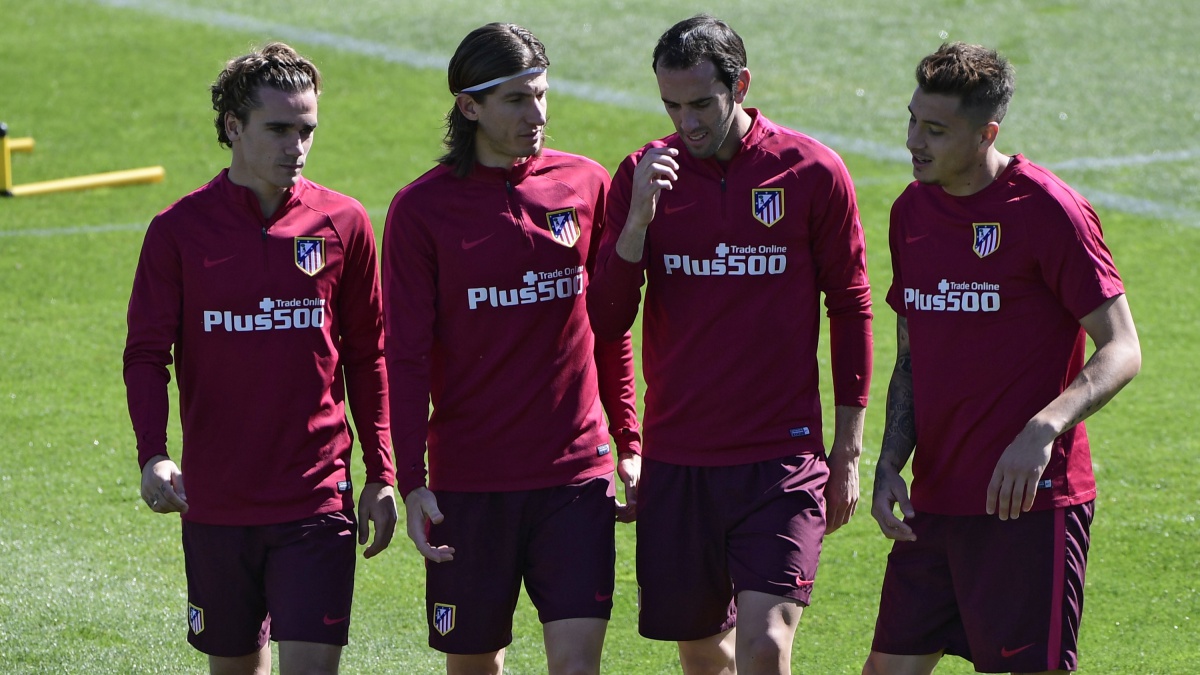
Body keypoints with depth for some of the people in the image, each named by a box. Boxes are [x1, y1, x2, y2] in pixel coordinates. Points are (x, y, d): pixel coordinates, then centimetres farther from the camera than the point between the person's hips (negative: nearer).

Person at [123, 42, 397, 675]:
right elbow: (146, 354, -1)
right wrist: (152, 455, -17)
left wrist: (382, 475, 9)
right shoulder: (179, 229, -2)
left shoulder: (344, 224, 1)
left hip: (317, 498, -1)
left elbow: (367, 357, 9)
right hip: (216, 499, 1)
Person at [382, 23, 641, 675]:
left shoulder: (586, 184, 5)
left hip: (576, 473, 1)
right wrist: (411, 479, -9)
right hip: (469, 479, -1)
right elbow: (406, 355, -2)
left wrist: (628, 444, 12)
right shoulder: (422, 207, -2)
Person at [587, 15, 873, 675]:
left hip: (782, 458, -3)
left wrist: (848, 448, 4)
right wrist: (638, 219, -15)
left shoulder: (813, 171, -3)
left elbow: (850, 310, 5)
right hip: (676, 458, 3)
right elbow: (606, 320, -1)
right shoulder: (642, 175, 3)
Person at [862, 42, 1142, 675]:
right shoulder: (911, 211, 11)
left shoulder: (1048, 211, -10)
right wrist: (889, 464, 3)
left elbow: (1121, 350, -12)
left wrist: (1042, 431, -28)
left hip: (1027, 502, -7)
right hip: (933, 503, 7)